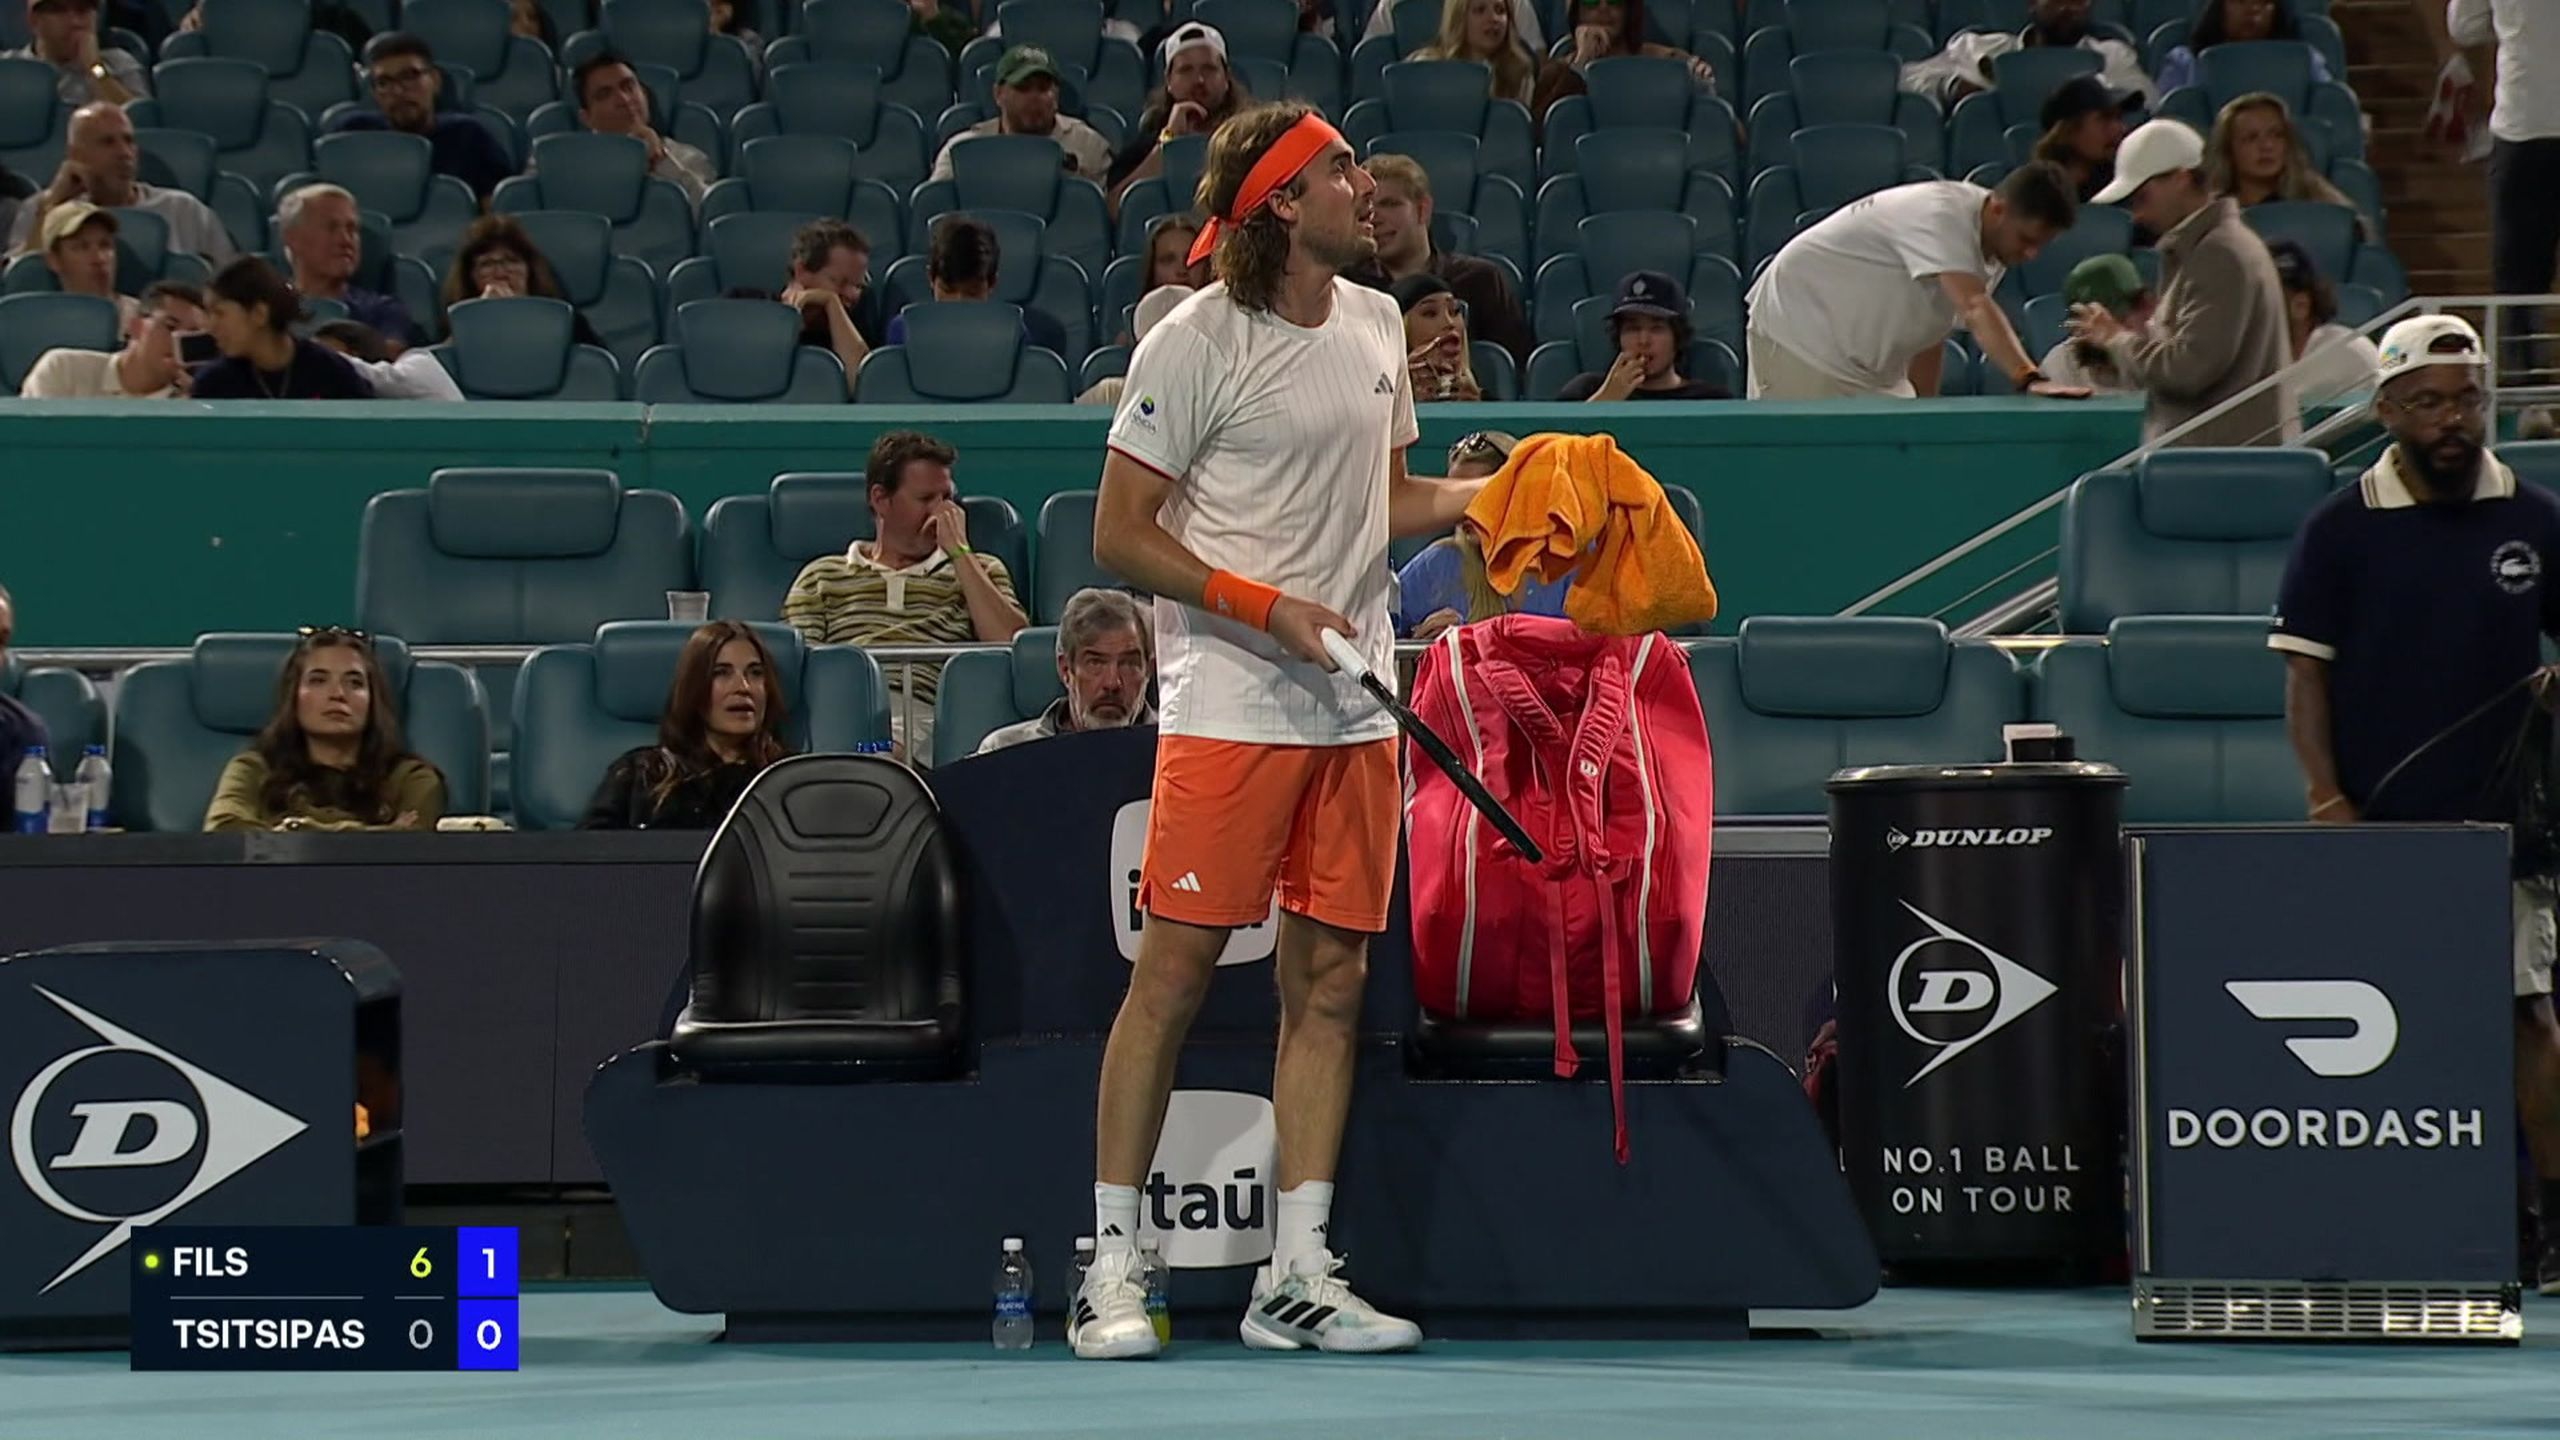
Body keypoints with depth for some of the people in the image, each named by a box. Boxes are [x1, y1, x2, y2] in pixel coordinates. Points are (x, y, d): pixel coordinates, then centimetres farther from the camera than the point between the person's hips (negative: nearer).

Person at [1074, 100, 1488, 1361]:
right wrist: (1272, 610, -15)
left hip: (1357, 709, 6)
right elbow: (1120, 537, -7)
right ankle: (1110, 1265, 2)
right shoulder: (1195, 345, -9)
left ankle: (1295, 1277, 8)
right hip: (1229, 702, -6)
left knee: (1330, 985, 5)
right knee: (1174, 973, -6)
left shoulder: (1377, 325, 12)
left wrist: (1493, 491, 5)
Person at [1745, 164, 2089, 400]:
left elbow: (1929, 329, 9)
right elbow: (1976, 309, -45)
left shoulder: (1993, 252, 0)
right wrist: (2030, 379, -57)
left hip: (1872, 367, 9)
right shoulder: (1944, 217, -29)